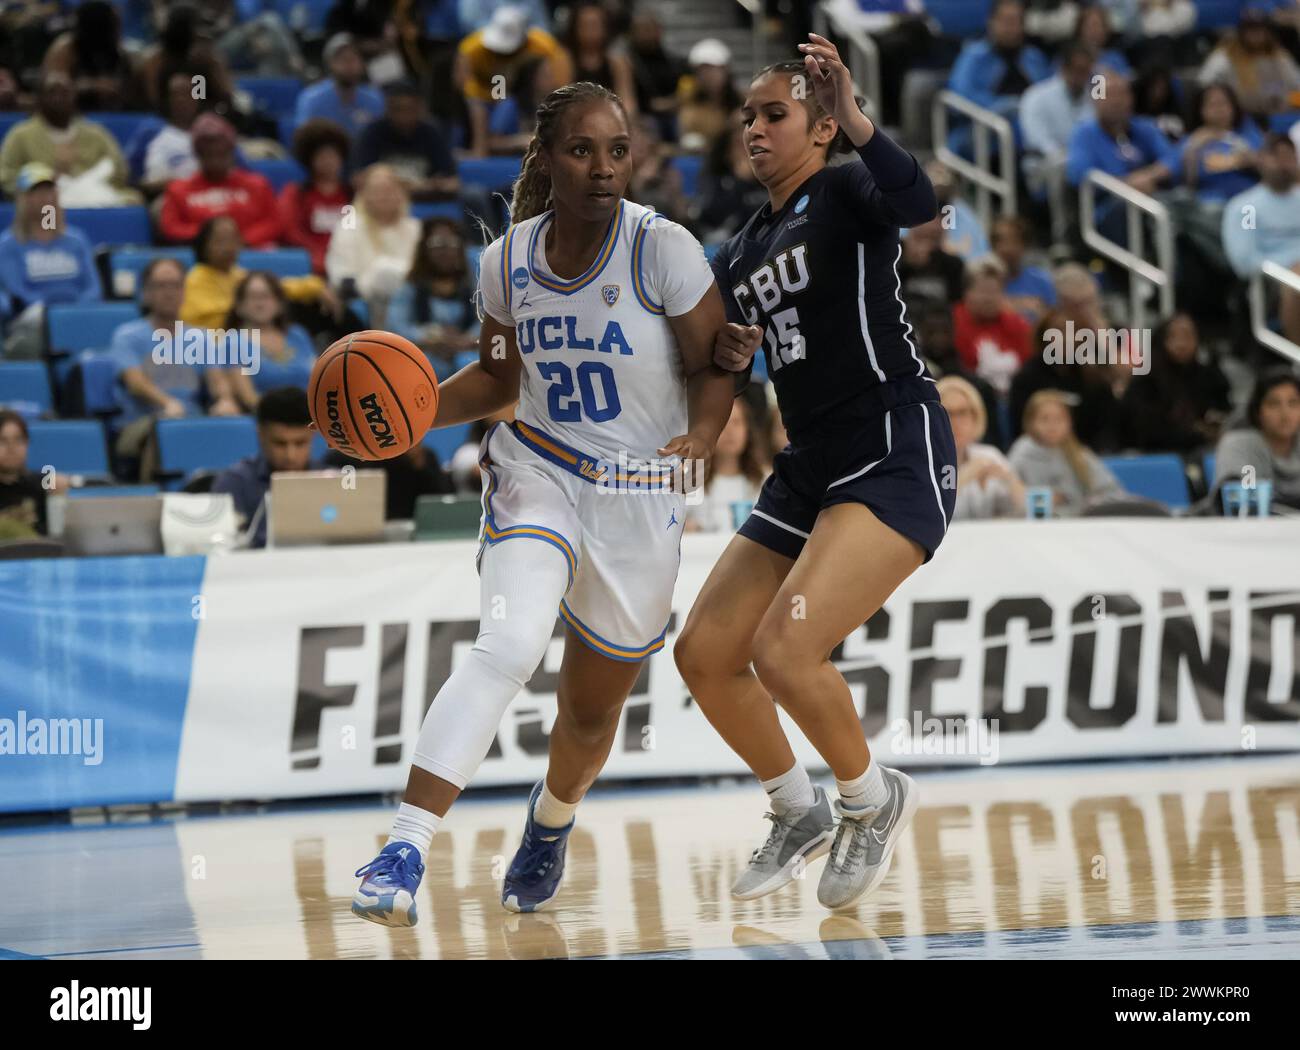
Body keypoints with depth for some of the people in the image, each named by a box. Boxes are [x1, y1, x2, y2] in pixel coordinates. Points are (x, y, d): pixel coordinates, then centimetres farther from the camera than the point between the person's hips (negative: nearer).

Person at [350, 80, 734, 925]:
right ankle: (405, 853, -33)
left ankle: (552, 823, 49)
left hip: (640, 500, 0)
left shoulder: (664, 248, -13)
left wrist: (703, 434, -28)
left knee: (592, 714, 13)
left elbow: (715, 366, -7)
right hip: (537, 474, 0)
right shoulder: (510, 261, -2)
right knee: (510, 644, -29)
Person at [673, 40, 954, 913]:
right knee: (704, 655, 5)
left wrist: (855, 122, -41)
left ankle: (873, 799, 4)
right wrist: (725, 353, 0)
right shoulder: (744, 250, 15)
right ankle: (800, 815, 26)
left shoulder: (844, 193, -7)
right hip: (810, 470, 9)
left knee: (784, 649, -23)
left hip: (897, 456, -9)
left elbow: (920, 206, -30)